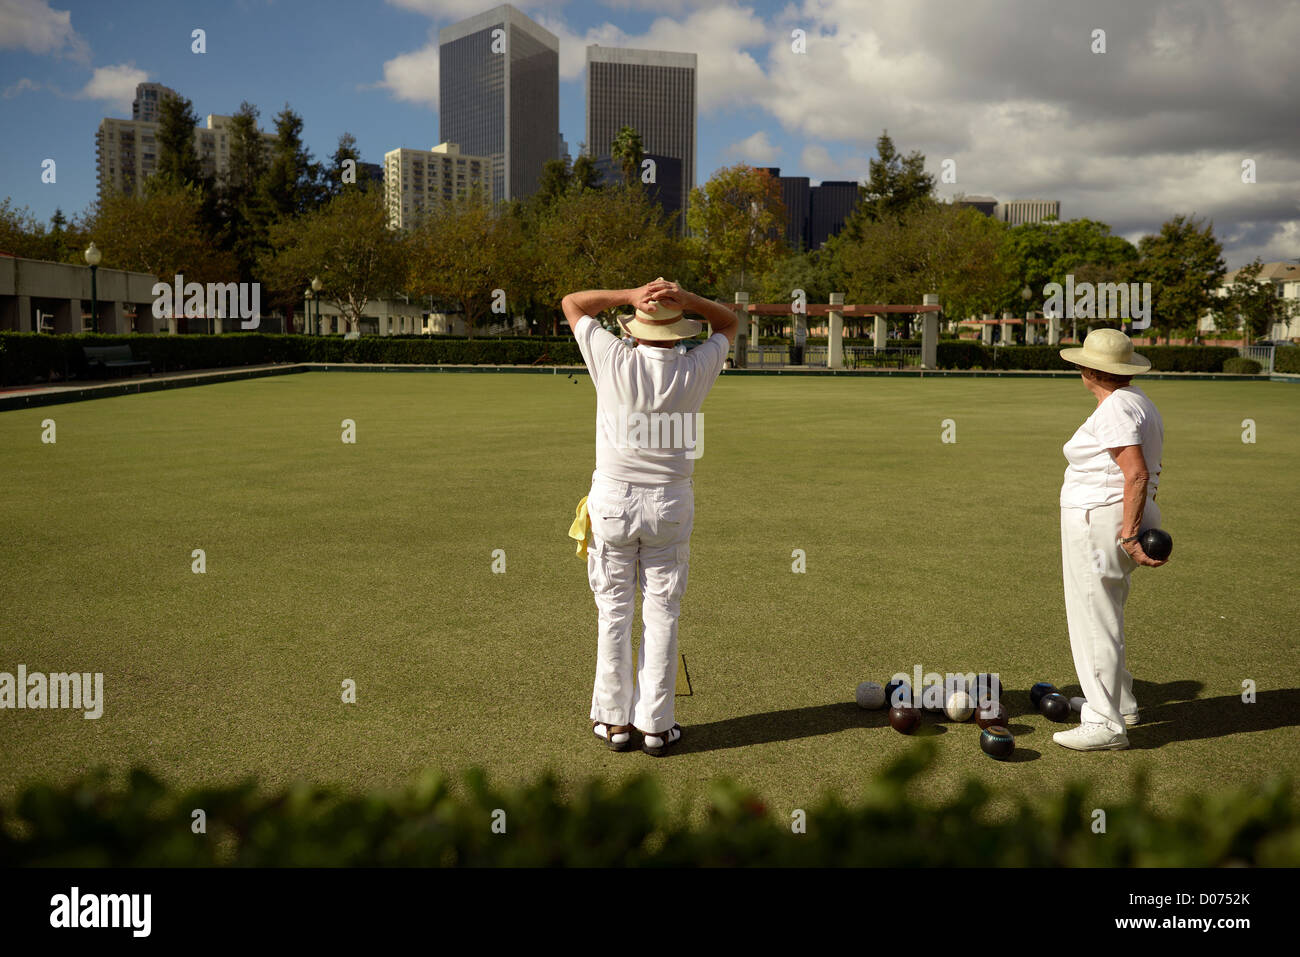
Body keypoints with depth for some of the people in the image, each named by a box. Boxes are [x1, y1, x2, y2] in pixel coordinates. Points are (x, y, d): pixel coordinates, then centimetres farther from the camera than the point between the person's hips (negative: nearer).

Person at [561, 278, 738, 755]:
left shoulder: (615, 362, -12)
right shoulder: (695, 370, -8)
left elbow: (571, 303, 3)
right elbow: (729, 323, 11)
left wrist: (629, 295, -10)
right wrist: (686, 298, -7)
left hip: (612, 501, 0)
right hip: (670, 504, 1)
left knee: (614, 611, 10)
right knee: (661, 614, 7)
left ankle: (615, 720, 16)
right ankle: (656, 725, 12)